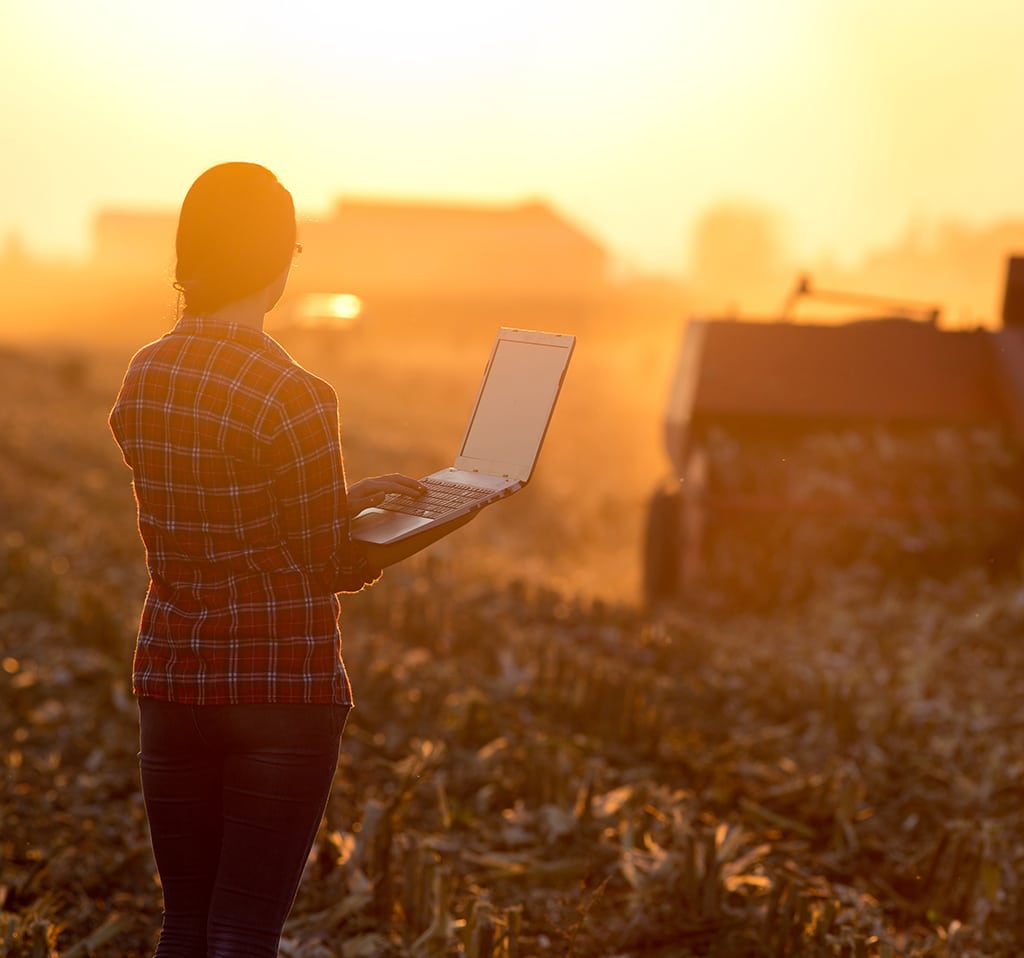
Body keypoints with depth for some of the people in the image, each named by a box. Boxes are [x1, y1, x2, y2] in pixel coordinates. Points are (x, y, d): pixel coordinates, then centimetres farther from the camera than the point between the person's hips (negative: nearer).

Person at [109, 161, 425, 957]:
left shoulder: (143, 377, 3)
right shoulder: (293, 396, -17)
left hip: (172, 675, 6)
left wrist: (348, 498, 16)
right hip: (284, 683, -6)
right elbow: (330, 567, -8)